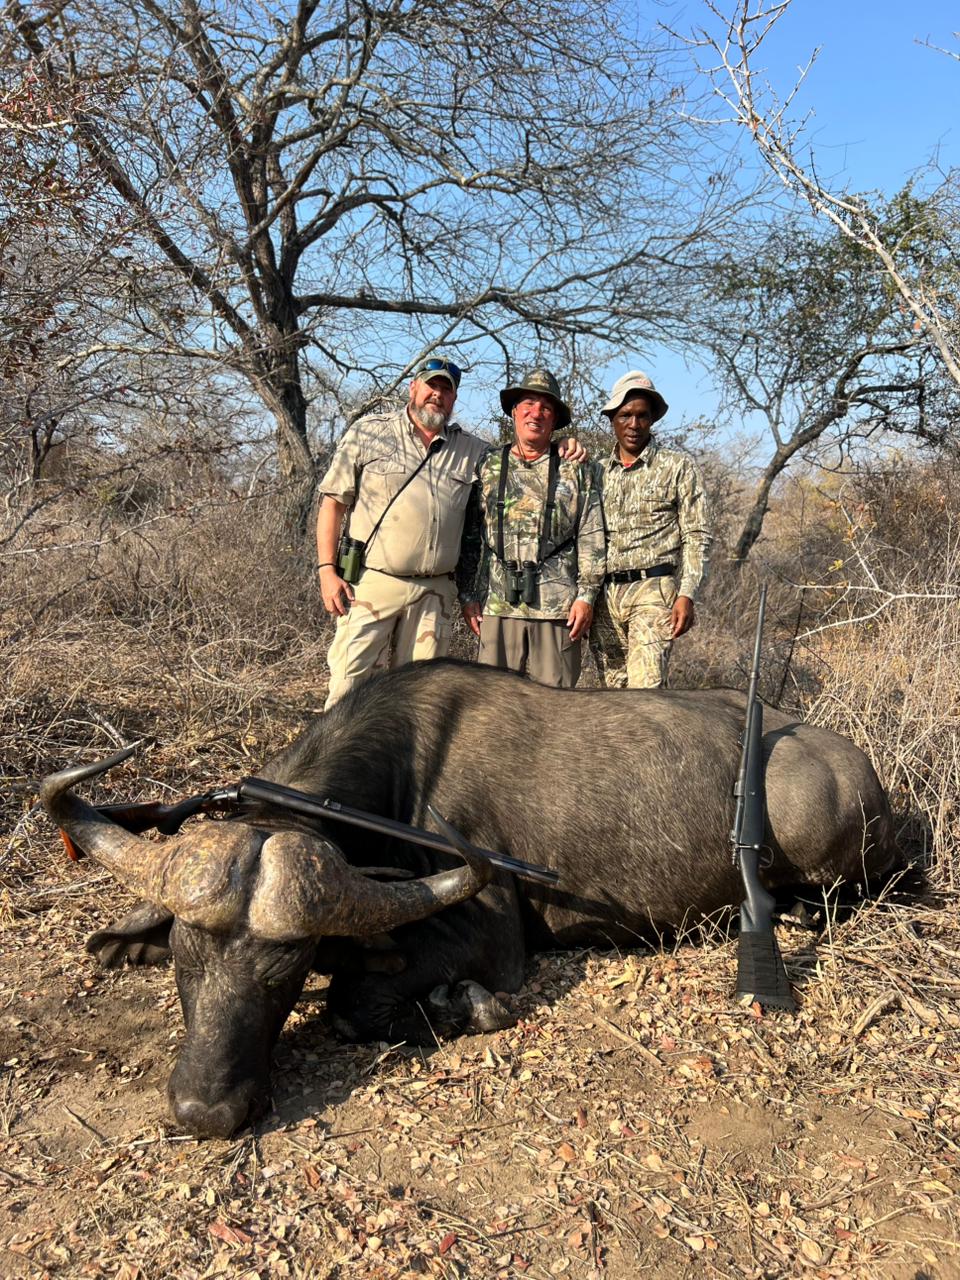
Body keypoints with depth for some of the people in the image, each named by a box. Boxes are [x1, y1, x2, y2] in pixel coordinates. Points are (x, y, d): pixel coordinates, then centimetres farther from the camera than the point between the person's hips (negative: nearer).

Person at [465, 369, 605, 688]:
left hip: (558, 606, -1)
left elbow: (591, 538, 5)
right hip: (498, 605, 1)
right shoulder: (487, 467, 11)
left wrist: (586, 595, -3)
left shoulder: (576, 470, 9)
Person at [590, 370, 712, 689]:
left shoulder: (677, 466, 4)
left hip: (653, 591, -4)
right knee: (612, 690, 6)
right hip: (605, 595, 4)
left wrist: (687, 595, -11)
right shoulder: (599, 472, 14)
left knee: (644, 690, -15)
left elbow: (696, 537, 0)